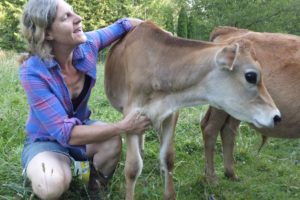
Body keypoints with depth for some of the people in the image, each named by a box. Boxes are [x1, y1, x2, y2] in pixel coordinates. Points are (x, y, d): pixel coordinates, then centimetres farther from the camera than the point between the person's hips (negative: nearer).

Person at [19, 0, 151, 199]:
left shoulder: (87, 45, -17)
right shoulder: (33, 71, -31)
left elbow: (125, 24, 1)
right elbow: (66, 133, -33)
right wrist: (123, 126, -36)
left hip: (80, 126, 4)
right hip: (46, 140, -4)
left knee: (113, 142, -28)